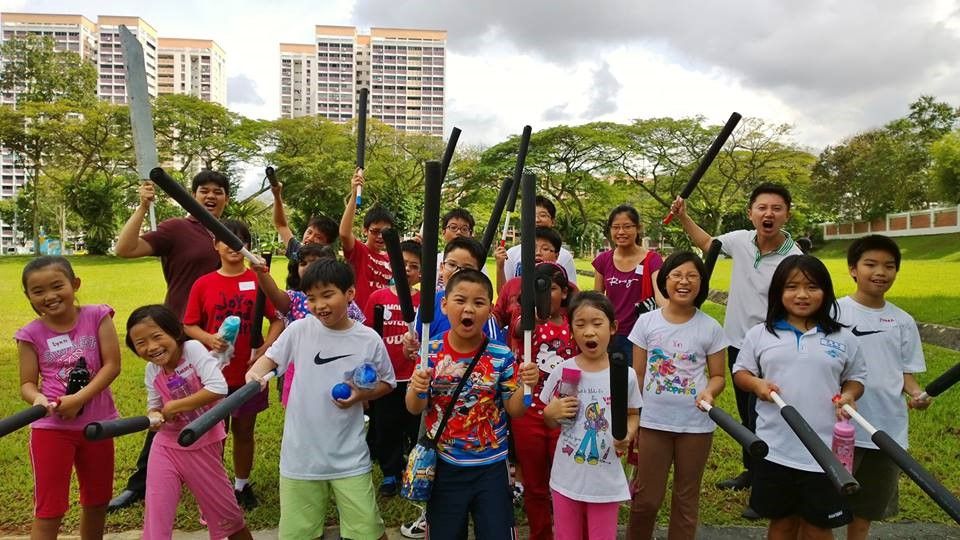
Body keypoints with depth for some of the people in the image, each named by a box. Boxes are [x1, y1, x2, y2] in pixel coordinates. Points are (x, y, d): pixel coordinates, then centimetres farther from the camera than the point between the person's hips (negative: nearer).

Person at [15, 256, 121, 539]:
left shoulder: (96, 316, -8)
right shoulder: (31, 334, -6)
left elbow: (112, 365, -11)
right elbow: (27, 383, -3)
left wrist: (79, 399, -20)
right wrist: (38, 399, -26)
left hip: (97, 423, 1)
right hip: (51, 427, -1)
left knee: (97, 501, 19)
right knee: (49, 509, 5)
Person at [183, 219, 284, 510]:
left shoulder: (258, 280, -4)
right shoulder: (203, 284, -3)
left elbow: (278, 320, -2)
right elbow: (189, 326, 2)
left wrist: (265, 349, -15)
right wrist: (209, 339, -17)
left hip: (249, 371, 0)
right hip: (215, 372, 0)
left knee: (244, 431, 14)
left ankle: (242, 485, 31)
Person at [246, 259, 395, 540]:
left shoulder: (369, 339, -6)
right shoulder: (299, 330, -5)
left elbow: (386, 383, 6)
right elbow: (271, 357, 7)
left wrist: (361, 395, -12)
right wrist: (255, 373, -13)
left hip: (349, 456, -1)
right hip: (300, 453, 1)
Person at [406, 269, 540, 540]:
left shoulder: (502, 356, -11)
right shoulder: (431, 352, -9)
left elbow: (514, 411, -4)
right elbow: (414, 409, -3)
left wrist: (526, 386, -23)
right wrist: (415, 389, -24)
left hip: (491, 467, -1)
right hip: (444, 465, 1)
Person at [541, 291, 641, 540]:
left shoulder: (625, 374, -10)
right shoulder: (562, 371, -8)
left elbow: (633, 415, 6)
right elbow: (550, 421, 4)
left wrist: (628, 435, -13)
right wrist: (551, 413, -18)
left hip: (606, 479, -1)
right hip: (567, 477, 1)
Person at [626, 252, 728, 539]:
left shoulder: (710, 328, -4)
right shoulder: (647, 322, -3)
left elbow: (718, 376, 3)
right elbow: (637, 376, 2)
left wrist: (709, 391, -20)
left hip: (696, 426, 0)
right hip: (653, 423, 0)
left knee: (686, 498, 15)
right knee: (646, 498, 9)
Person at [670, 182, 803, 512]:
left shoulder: (794, 259, -21)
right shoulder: (741, 240, -5)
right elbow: (705, 242, 16)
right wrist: (683, 216, 6)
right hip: (736, 342, 6)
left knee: (761, 420, 1)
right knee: (745, 414, 21)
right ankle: (750, 471, 40)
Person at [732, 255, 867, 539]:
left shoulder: (843, 339, 2)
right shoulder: (759, 334, 1)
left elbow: (855, 378, 11)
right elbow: (740, 372, 7)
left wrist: (848, 396, -10)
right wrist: (756, 384, -13)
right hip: (774, 450, 0)